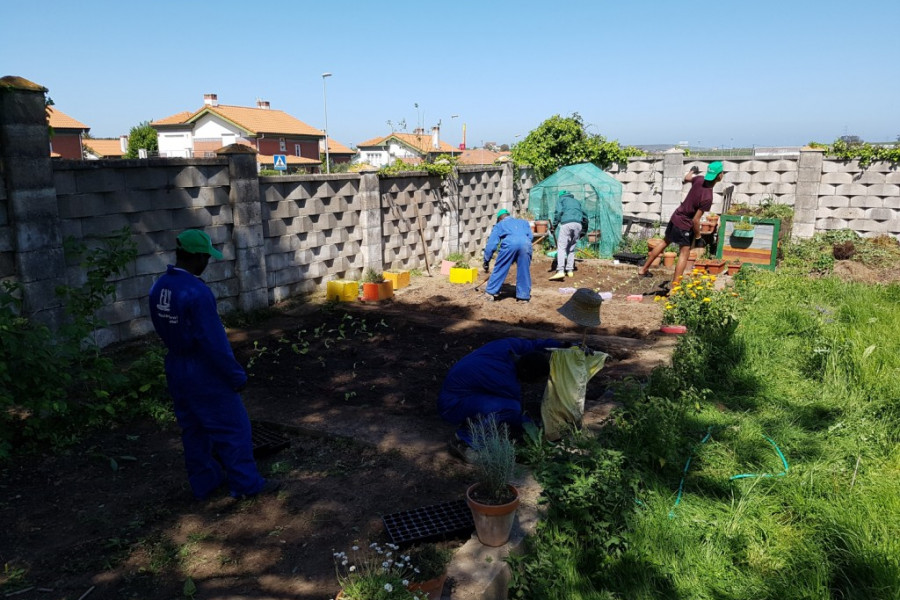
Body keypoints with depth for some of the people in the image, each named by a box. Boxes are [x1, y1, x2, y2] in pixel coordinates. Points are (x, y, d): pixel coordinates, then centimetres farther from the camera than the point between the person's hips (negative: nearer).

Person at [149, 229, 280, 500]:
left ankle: (204, 482, 31)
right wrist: (236, 375, -15)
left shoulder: (158, 288, 1)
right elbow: (214, 341, -24)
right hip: (205, 374, -8)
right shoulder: (197, 292, -25)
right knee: (232, 428, 5)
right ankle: (246, 484, 15)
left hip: (176, 370, 8)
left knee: (193, 429, 18)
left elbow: (164, 330, 11)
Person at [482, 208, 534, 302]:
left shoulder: (499, 225, 33)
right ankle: (523, 296, 19)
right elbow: (531, 236, 24)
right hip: (526, 244, 2)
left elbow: (491, 244, 24)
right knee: (524, 272, 14)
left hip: (509, 243, -2)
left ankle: (491, 292, 16)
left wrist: (486, 262, 28)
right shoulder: (523, 222, 41)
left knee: (500, 269, 10)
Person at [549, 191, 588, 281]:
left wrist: (554, 225, 1)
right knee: (571, 248, 16)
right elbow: (584, 215, 28)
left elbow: (559, 212, -1)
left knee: (561, 247, -8)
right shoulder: (576, 201, 33)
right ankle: (570, 270, 14)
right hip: (578, 224, 5)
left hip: (566, 223, -5)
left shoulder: (560, 200, 20)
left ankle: (560, 271, -22)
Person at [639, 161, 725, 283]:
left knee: (665, 242, 24)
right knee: (684, 254, 3)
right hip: (684, 225, -8)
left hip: (675, 218, 8)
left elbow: (686, 178, 16)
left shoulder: (699, 180, -9)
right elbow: (695, 220, -26)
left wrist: (692, 171, 39)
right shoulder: (707, 197, -29)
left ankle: (643, 269, 34)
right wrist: (697, 235, -9)